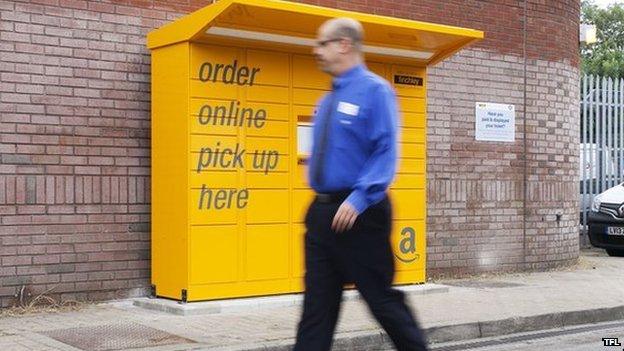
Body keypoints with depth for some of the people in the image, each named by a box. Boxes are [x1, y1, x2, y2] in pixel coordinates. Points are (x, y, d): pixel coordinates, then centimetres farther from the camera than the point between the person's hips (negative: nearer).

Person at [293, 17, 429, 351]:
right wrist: (321, 203, 14)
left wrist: (358, 200, -23)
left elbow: (386, 153, -15)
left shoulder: (375, 90, -8)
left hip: (358, 213, -7)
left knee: (382, 298, 3)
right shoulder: (327, 100, 16)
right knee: (317, 303, 7)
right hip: (322, 211, 7)